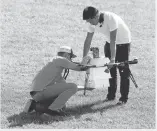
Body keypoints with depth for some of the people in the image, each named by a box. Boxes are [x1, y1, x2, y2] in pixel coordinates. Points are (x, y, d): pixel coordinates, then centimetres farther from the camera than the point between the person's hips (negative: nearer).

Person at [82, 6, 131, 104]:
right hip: (110, 42, 6)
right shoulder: (92, 22, -15)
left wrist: (112, 59, -41)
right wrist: (84, 59, -13)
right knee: (110, 70, 7)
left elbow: (113, 41, -38)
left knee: (123, 71, -5)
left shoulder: (111, 18, -36)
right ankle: (111, 95, 17)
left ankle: (124, 98, 1)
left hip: (123, 42, -6)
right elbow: (88, 40, -9)